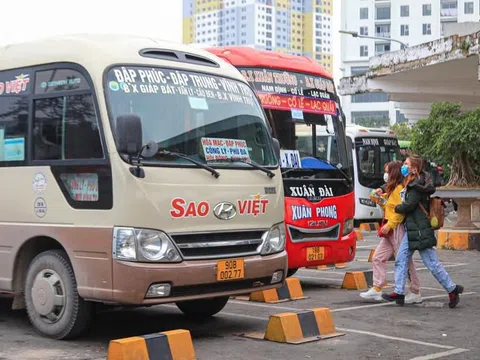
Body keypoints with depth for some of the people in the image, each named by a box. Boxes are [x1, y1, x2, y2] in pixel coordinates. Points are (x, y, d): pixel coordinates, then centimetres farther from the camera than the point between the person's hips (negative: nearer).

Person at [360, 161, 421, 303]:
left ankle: (415, 293, 5)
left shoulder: (399, 188, -13)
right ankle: (376, 290, 7)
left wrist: (389, 225, -22)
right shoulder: (392, 189, 19)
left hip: (398, 229, -10)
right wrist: (381, 197, 11)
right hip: (390, 230, 10)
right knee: (378, 258, 6)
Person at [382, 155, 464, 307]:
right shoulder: (410, 184, 14)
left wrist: (395, 208, -3)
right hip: (411, 230, 10)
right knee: (401, 259, 6)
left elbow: (409, 205, -21)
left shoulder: (417, 186, -16)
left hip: (420, 230, -10)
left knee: (432, 263, -4)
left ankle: (452, 289, 7)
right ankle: (399, 293, 8)